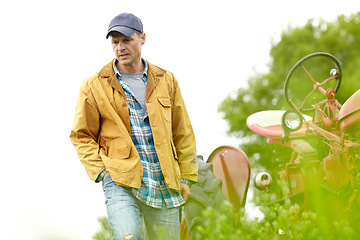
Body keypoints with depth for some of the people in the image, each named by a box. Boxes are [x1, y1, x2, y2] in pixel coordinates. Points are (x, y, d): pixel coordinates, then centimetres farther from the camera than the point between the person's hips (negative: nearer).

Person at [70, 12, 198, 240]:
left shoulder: (166, 81, 11)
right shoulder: (94, 86, 3)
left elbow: (183, 134, 15)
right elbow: (82, 136, 7)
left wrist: (186, 177, 12)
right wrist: (101, 170, -5)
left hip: (165, 181, 3)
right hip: (120, 181, -3)